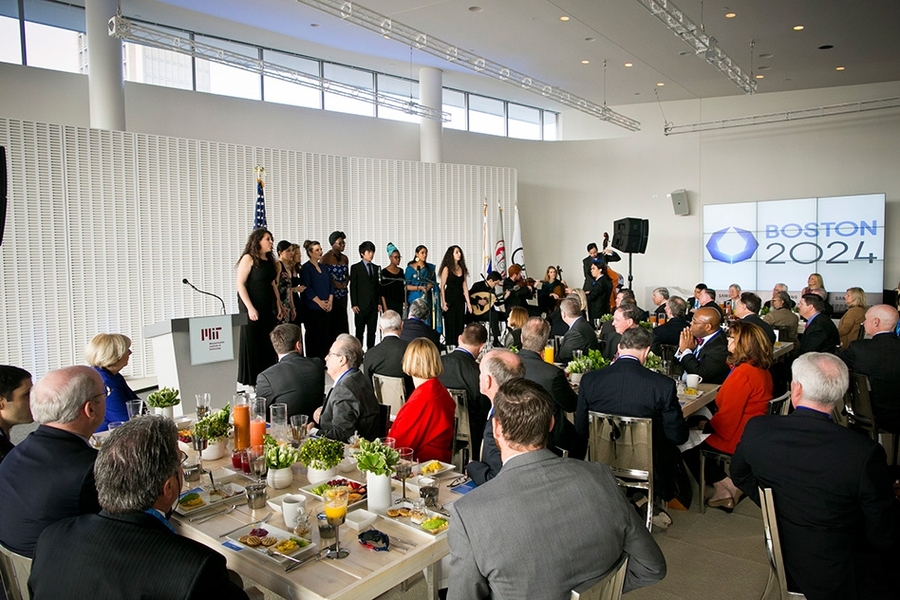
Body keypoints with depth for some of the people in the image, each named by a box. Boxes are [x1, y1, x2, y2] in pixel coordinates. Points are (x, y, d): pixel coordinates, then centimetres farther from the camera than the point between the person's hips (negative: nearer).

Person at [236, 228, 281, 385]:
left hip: (268, 308, 7)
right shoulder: (249, 258, -8)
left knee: (270, 344, 6)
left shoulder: (269, 260, 12)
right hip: (253, 309, -7)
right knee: (252, 343, -1)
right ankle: (250, 382, 8)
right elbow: (240, 284, -13)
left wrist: (278, 305, 12)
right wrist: (250, 308, -19)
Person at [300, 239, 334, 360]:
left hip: (326, 308, 6)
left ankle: (324, 360, 11)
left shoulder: (323, 267, 15)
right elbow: (307, 288, -11)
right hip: (313, 309, -6)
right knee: (313, 335, -2)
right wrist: (320, 302, -14)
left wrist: (330, 301, 0)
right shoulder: (306, 268, -4)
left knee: (325, 335, 6)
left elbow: (330, 285, 14)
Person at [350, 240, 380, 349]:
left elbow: (377, 287, 13)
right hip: (361, 305, -4)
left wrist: (379, 303, 6)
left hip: (373, 305, 4)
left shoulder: (376, 268, 13)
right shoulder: (356, 268, 1)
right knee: (360, 332, 1)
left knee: (372, 331, 7)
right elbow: (353, 287, -3)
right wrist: (354, 304, -10)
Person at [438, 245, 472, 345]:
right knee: (450, 325, -1)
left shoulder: (462, 268, 10)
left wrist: (468, 302, 6)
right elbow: (442, 286, -7)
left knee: (460, 325, 6)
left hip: (460, 299, 5)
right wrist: (443, 302, -15)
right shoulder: (447, 269, -6)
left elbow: (464, 286, 10)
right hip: (450, 299, -5)